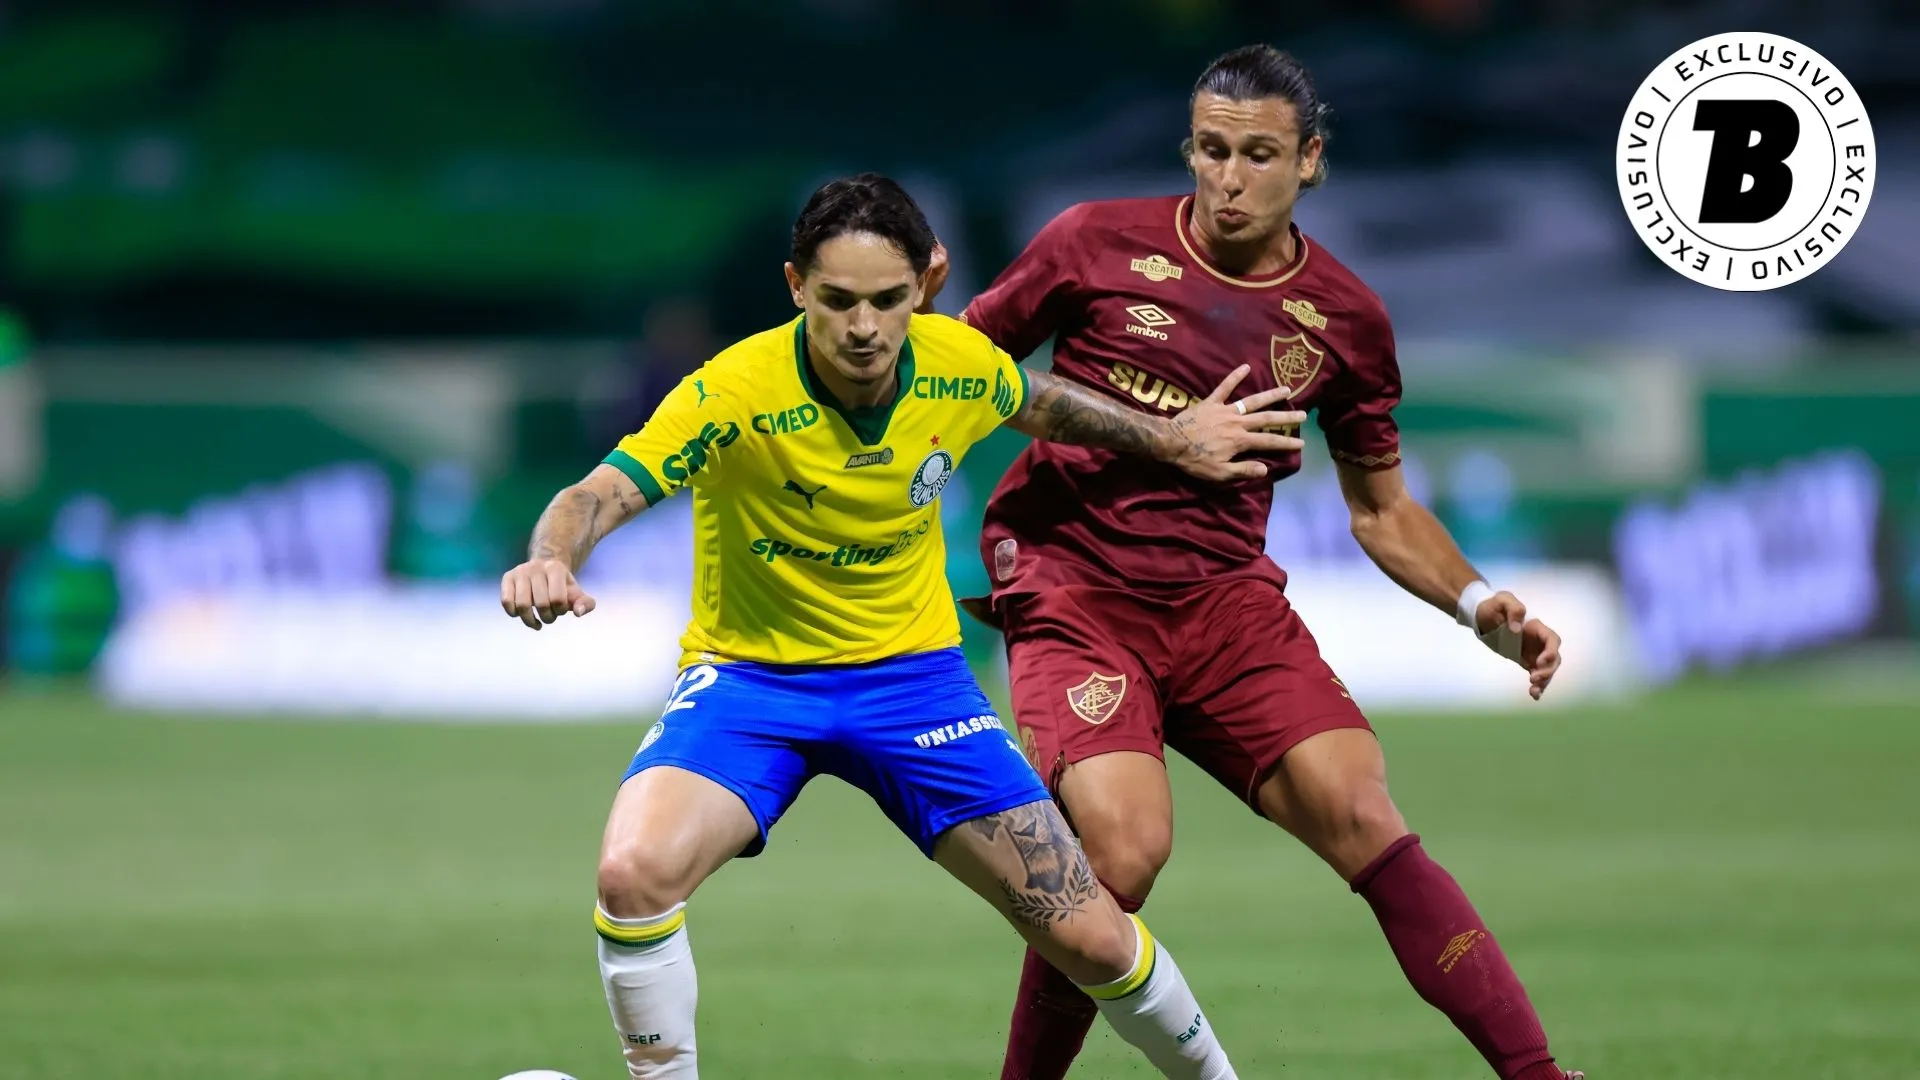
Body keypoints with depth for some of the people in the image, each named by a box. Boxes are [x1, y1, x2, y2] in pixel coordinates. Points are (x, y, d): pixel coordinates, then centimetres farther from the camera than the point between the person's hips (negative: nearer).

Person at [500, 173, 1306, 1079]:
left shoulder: (958, 366, -12)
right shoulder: (736, 392, -25)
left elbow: (1038, 404, 13)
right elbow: (602, 494, -37)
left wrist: (1172, 439, 21)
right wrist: (550, 560, -58)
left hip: (909, 668, 3)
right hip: (752, 674, -3)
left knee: (1090, 940, 0)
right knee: (635, 873, -32)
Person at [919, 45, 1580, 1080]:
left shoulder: (1343, 319, 6)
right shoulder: (1098, 244, -2)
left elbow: (1380, 508, 17)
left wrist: (1479, 606, 2)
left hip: (1229, 598, 2)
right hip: (1071, 593, -2)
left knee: (1362, 816, -17)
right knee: (1123, 848, -25)